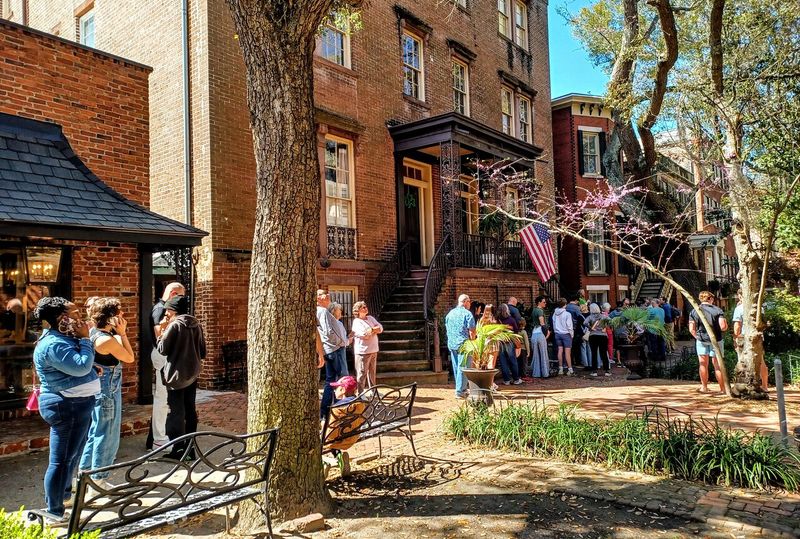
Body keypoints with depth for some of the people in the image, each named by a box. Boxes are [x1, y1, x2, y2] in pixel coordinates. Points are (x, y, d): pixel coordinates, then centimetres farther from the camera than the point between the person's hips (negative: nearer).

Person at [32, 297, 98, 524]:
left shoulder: (62, 338, 11)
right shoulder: (53, 344, -22)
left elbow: (80, 365, 17)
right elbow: (81, 366, -30)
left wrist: (82, 339, 3)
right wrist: (85, 339, -21)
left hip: (76, 404, 11)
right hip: (68, 406, -11)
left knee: (73, 454, 24)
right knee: (61, 459, -3)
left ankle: (64, 493, 42)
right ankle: (54, 514, 6)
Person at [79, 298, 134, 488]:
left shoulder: (94, 332, 4)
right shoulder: (107, 339, -24)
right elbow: (130, 358, -12)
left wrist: (119, 334, 2)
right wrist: (122, 333, -15)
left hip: (98, 390, 10)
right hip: (108, 392, -10)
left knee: (95, 432, 22)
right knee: (107, 436, 3)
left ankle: (85, 472, 34)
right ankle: (99, 479, 14)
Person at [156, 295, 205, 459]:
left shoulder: (174, 325, -14)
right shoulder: (197, 325, 6)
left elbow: (162, 349, -10)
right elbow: (203, 352, 9)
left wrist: (162, 331, 0)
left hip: (176, 375, -7)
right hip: (192, 374, 7)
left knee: (176, 413, 1)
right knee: (190, 411, 14)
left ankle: (178, 451, 5)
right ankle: (190, 449, 22)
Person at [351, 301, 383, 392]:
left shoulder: (370, 318, 13)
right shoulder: (356, 322, -10)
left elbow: (380, 328, 4)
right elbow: (365, 335, -22)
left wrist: (371, 330, -12)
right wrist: (375, 330, -5)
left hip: (373, 350, 7)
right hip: (363, 351, -7)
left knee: (372, 371, 16)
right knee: (362, 373, -2)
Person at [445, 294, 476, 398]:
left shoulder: (450, 313, 11)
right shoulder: (467, 314, -9)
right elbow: (472, 332, -12)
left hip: (451, 344, 7)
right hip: (463, 344, -7)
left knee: (456, 368, 14)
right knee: (462, 368, -3)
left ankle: (461, 389, 24)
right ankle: (460, 391, -3)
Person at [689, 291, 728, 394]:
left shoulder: (694, 311, -2)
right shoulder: (717, 310, -6)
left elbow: (691, 329, -6)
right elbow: (723, 326, -15)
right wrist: (726, 325, 8)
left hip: (701, 340, 1)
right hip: (716, 340, -1)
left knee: (703, 364, 11)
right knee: (718, 365, 8)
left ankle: (704, 387, 16)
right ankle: (723, 388, 14)